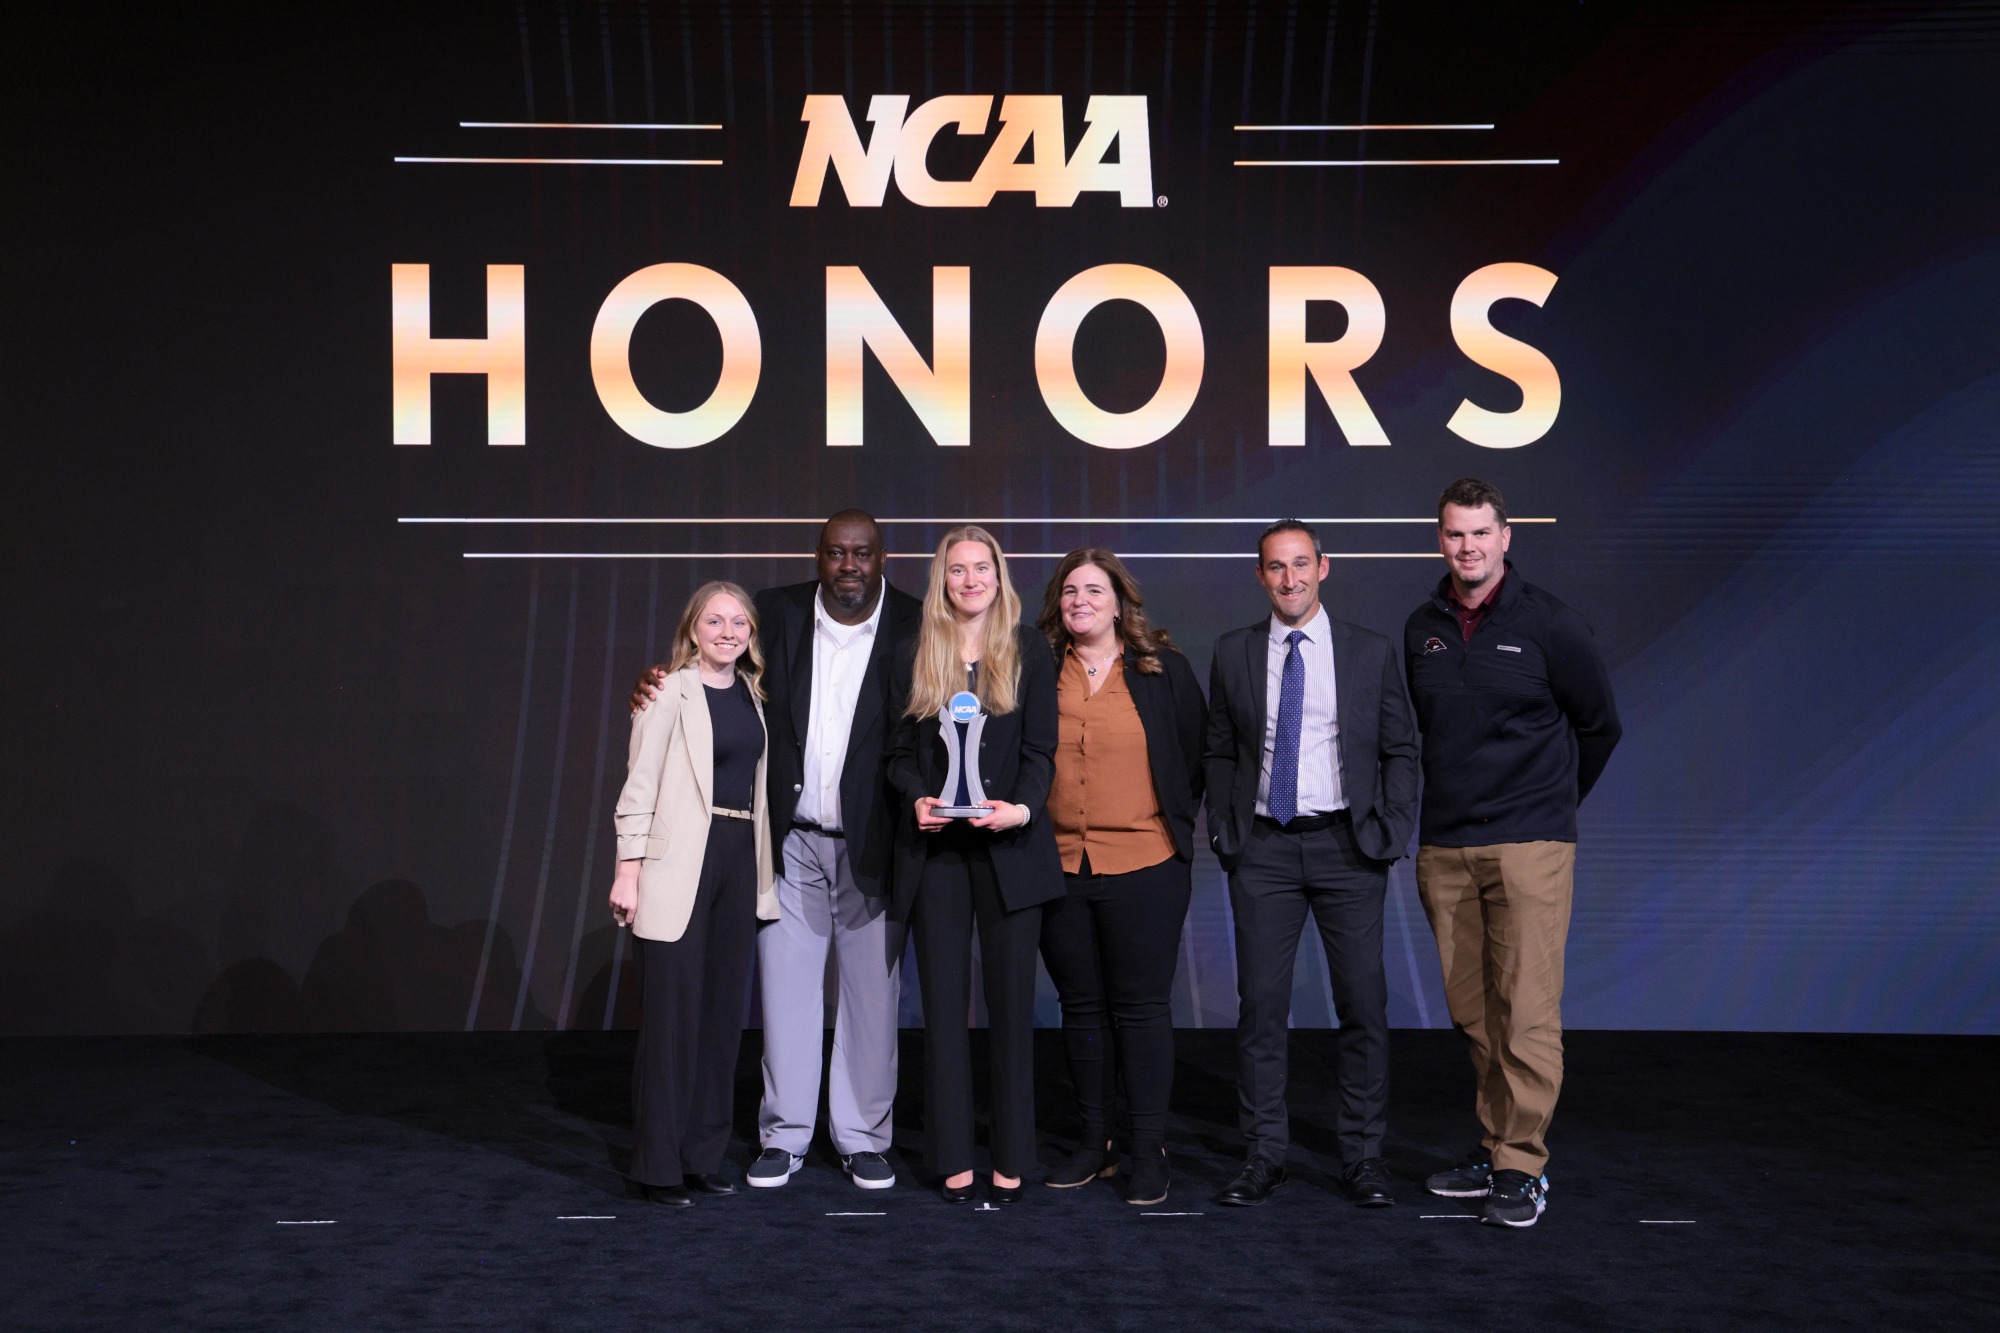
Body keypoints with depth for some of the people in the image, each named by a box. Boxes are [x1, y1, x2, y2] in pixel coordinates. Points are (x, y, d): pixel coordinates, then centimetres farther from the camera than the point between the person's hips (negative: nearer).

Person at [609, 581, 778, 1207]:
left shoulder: (750, 693, 13)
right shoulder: (671, 691, -5)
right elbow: (639, 785, -8)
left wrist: (761, 864, 12)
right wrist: (628, 871, -14)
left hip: (740, 859, 6)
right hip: (680, 863, -6)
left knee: (723, 1009, 9)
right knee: (672, 1011, -3)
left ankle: (703, 1155, 18)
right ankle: (659, 1165, 7)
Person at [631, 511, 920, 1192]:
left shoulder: (913, 627, -5)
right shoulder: (776, 613, 0)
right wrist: (656, 684, -11)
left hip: (873, 845, -1)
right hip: (792, 841, 2)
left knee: (872, 993, 8)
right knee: (785, 988, 7)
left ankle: (864, 1138, 21)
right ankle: (784, 1136, 20)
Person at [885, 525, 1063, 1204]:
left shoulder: (1029, 650, 4)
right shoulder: (916, 657, 9)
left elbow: (1040, 750, -1)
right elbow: (899, 753, 9)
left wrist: (1022, 807, -18)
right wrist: (917, 799, -10)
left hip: (1008, 846, -1)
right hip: (936, 845, 2)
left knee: (1011, 999, 2)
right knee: (944, 1001, 3)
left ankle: (1011, 1157, 11)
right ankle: (952, 1156, 11)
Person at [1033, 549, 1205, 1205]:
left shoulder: (1164, 670, 3)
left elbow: (1195, 756, 8)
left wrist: (1174, 825, 6)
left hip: (1144, 865, -2)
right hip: (1060, 864, 2)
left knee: (1141, 1006, 0)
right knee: (1081, 1006, 10)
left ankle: (1149, 1151, 8)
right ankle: (1094, 1142, 21)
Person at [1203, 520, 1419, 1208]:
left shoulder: (1372, 652, 4)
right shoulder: (1233, 653, 7)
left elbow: (1400, 750, 7)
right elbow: (1219, 751, 12)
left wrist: (1391, 833, -3)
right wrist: (1223, 830, 3)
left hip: (1347, 846, -1)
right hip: (1262, 848, 1)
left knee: (1363, 1003, 2)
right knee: (1260, 1004, 2)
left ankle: (1362, 1156, 14)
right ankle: (1265, 1154, 13)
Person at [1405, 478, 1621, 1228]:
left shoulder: (1549, 625, -4)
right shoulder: (1421, 629, 8)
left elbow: (1599, 726, 8)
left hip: (1529, 846, -4)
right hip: (1442, 849, 4)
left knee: (1526, 1010, -6)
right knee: (1470, 1011, 8)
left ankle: (1521, 1168, 1)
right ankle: (1495, 1147, 19)